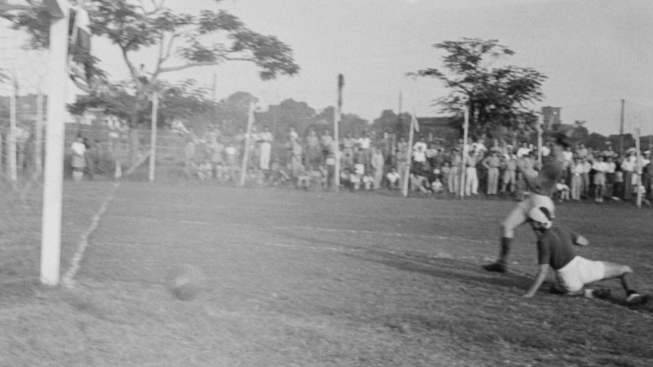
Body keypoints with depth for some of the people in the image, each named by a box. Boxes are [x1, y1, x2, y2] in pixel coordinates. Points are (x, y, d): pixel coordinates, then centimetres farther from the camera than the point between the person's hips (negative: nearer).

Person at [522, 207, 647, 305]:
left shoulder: (543, 241, -10)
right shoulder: (561, 229, 8)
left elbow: (544, 272, -14)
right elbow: (585, 242, 21)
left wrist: (530, 293, -11)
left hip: (569, 280, -3)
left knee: (556, 289, 33)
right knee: (626, 270, 19)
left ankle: (587, 292, 8)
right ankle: (631, 295, -10)